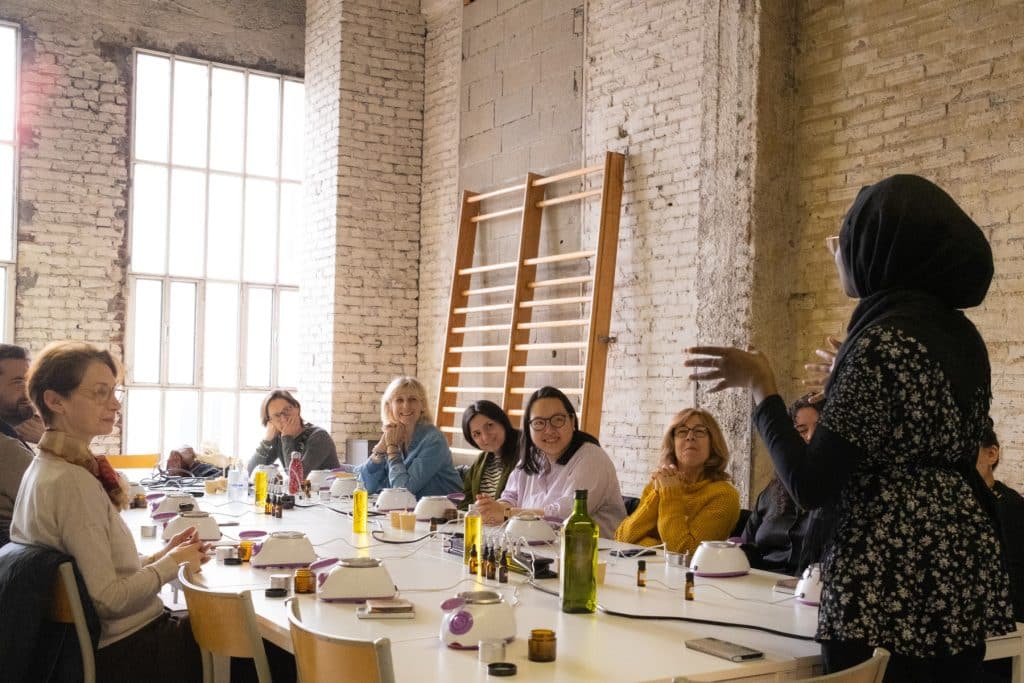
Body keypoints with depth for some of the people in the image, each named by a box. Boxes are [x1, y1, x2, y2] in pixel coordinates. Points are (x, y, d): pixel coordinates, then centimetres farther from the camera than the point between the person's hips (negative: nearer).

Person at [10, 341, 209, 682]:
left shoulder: (45, 468, 7)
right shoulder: (72, 481, -22)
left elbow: (100, 567, 9)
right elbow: (110, 599, -23)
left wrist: (160, 554, 1)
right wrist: (171, 562, -10)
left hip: (102, 641, 9)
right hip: (126, 654, -9)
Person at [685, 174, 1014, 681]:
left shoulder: (884, 340, -18)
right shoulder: (961, 334, 8)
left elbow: (811, 487, -20)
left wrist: (760, 386, -7)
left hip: (891, 589, -9)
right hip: (962, 580, 9)